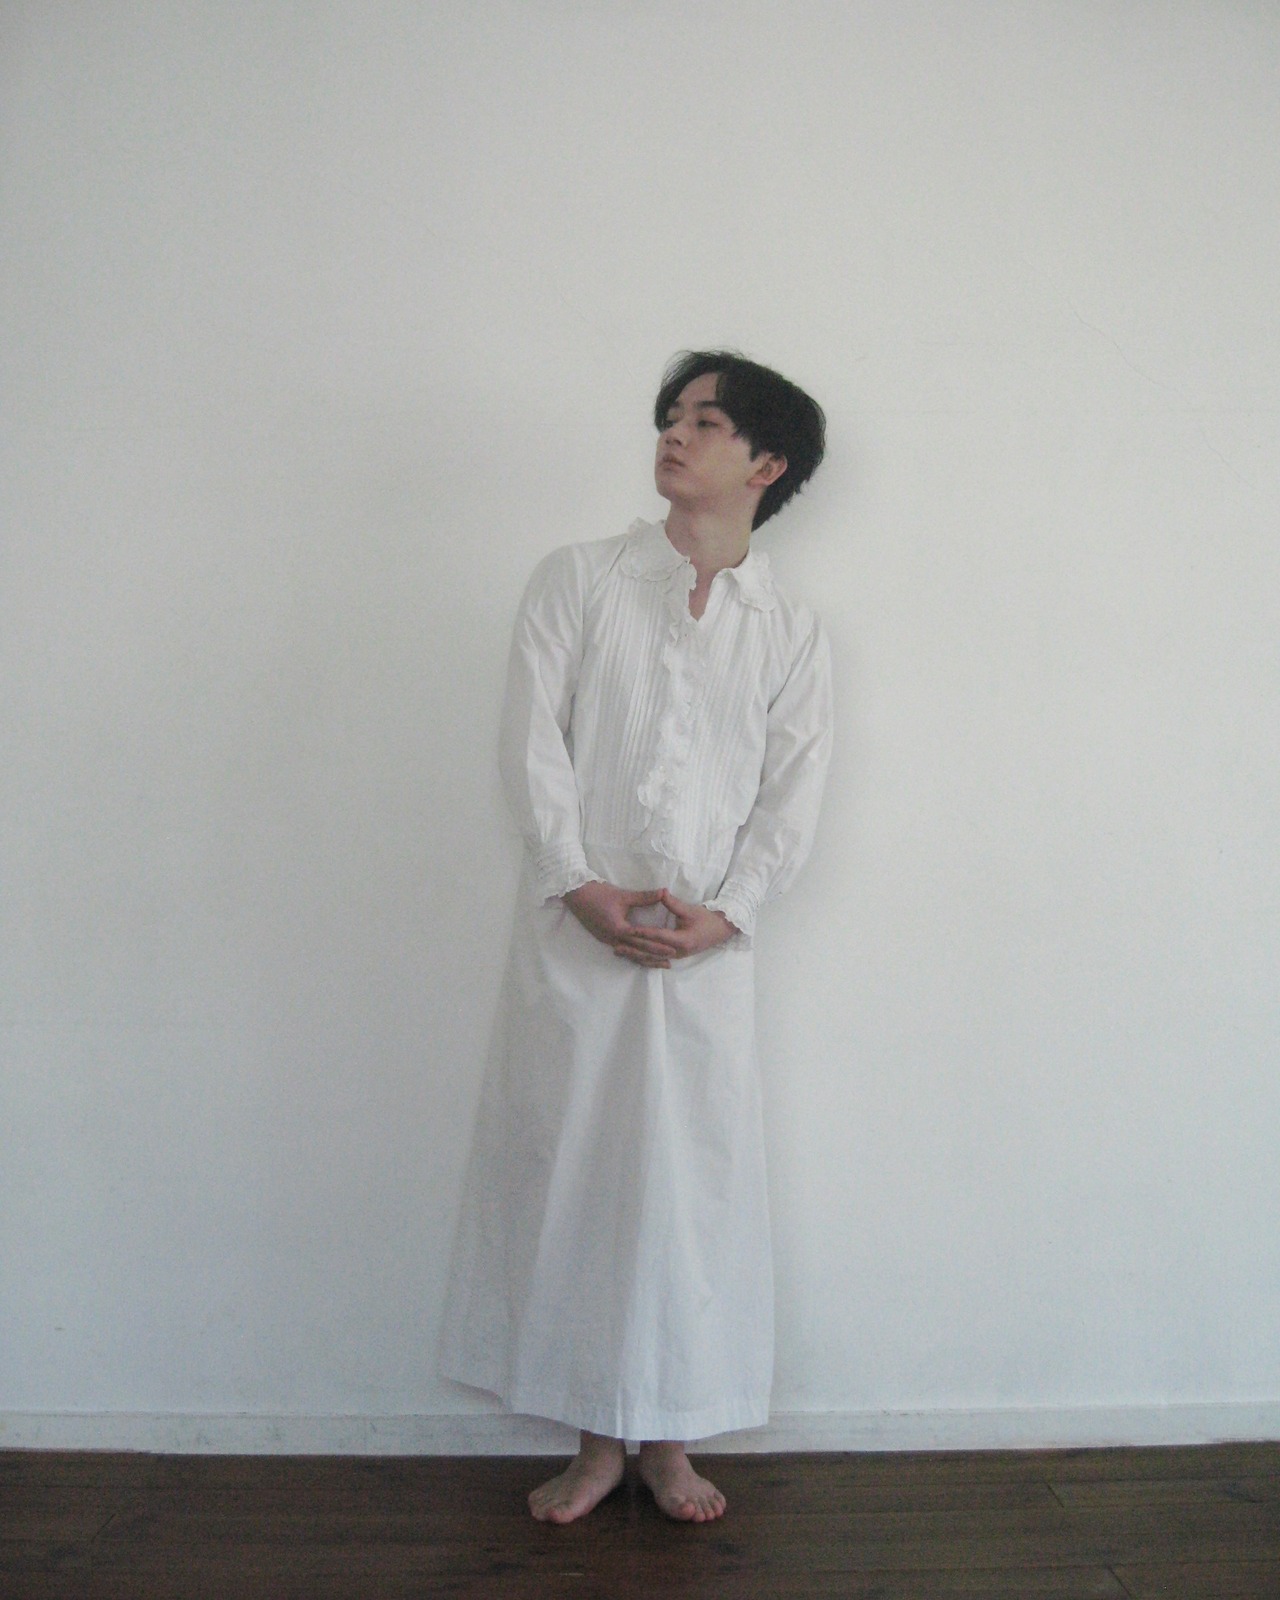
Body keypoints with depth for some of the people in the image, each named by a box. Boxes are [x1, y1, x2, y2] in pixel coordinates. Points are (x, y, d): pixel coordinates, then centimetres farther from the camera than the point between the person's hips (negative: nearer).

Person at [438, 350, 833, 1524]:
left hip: (707, 949, 0)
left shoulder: (793, 634, 8)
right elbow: (534, 741, -3)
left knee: (691, 1183, 5)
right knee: (566, 1170, 6)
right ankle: (597, 1442, 23)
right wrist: (582, 884, -14)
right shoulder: (576, 582, 6)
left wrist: (725, 911, -13)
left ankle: (669, 1441, 25)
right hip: (574, 935, 0)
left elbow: (793, 796, 2)